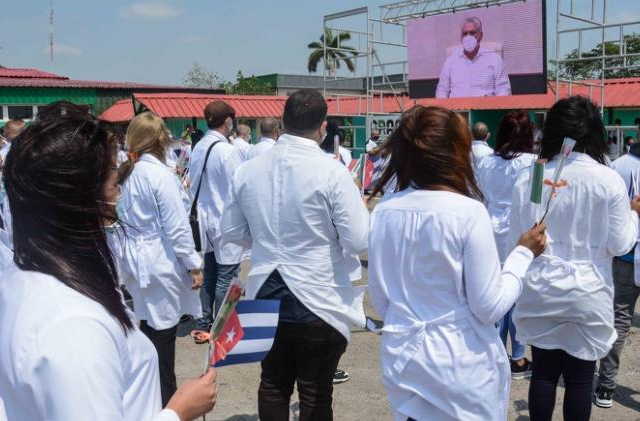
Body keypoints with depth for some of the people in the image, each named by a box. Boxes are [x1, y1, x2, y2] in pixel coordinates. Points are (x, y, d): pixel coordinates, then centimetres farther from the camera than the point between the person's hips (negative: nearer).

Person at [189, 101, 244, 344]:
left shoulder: (198, 148, 3)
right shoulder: (227, 151, -17)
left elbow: (193, 186, 9)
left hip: (204, 220, 7)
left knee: (208, 276, 15)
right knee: (225, 278, 2)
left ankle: (203, 327, 22)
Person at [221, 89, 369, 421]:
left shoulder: (248, 169, -1)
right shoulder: (331, 170, -15)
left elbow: (231, 233, 8)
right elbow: (360, 242, -16)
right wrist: (362, 208, 4)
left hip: (265, 297, 4)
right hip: (318, 301, -4)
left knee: (273, 385, 19)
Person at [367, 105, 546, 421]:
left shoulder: (384, 211, -5)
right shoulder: (468, 211, -18)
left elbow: (379, 298, 5)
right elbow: (489, 308, -14)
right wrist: (524, 253, -2)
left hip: (402, 359, 4)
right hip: (461, 364, -4)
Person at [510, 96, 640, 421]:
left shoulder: (528, 178, -6)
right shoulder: (609, 180, -11)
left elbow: (516, 236, 1)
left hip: (540, 291, 2)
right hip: (587, 294, -1)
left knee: (543, 371, 13)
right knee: (580, 377, 10)